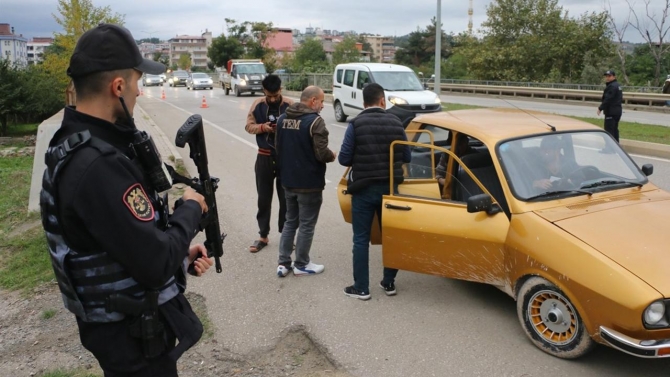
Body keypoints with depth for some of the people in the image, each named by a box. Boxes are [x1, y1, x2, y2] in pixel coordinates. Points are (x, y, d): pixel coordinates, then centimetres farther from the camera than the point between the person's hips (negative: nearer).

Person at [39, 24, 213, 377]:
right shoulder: (98, 166, -30)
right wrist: (191, 208, -13)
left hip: (126, 321, 9)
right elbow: (158, 263, -29)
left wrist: (180, 252, 3)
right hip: (133, 335, -9)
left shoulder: (78, 146, 2)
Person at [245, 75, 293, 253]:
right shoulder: (258, 105, -1)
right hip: (264, 157, 2)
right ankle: (263, 236, 22)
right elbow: (249, 126, 2)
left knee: (285, 198, 8)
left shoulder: (289, 105, -8)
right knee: (264, 198, 10)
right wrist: (262, 127, -17)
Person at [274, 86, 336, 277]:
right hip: (309, 183, -7)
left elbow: (278, 148, 12)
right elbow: (321, 153, -22)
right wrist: (332, 156, -1)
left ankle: (283, 263, 19)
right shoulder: (315, 121, -18)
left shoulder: (282, 119, 6)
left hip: (288, 180, 7)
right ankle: (301, 265, 17)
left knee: (290, 222, 18)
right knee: (306, 225, 6)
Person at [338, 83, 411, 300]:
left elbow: (344, 159, -10)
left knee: (361, 239, 6)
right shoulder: (396, 123, -1)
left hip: (364, 189, -3)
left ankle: (361, 288, 10)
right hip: (389, 187, 3)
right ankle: (389, 283, 24)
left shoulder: (356, 125, -10)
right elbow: (407, 157, 5)